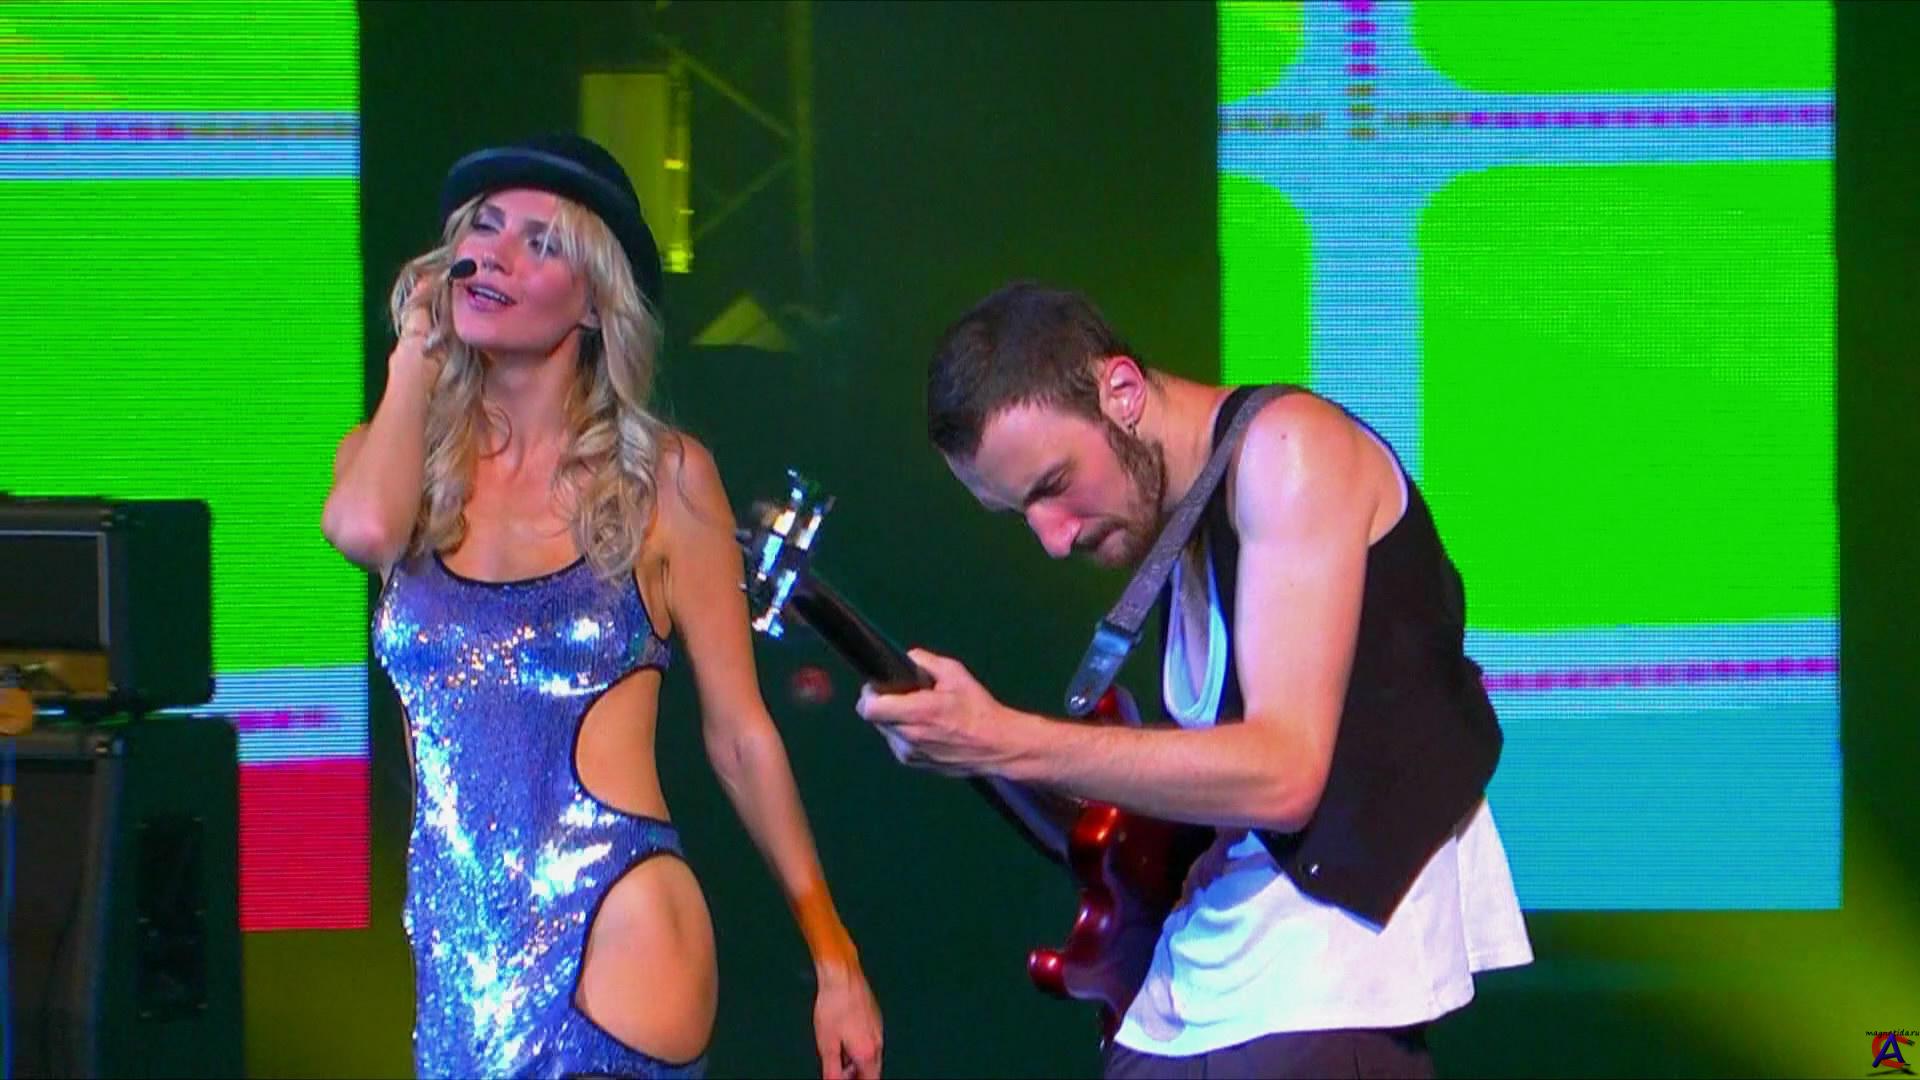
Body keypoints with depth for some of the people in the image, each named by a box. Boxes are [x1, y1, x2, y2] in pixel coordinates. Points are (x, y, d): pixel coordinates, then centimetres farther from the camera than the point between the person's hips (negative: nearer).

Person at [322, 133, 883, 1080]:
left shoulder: (663, 478, 1)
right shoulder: (400, 458, 8)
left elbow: (740, 735, 4)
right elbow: (364, 527, -17)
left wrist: (836, 962, 2)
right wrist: (418, 348, -1)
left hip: (616, 940, -3)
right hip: (458, 955, 3)